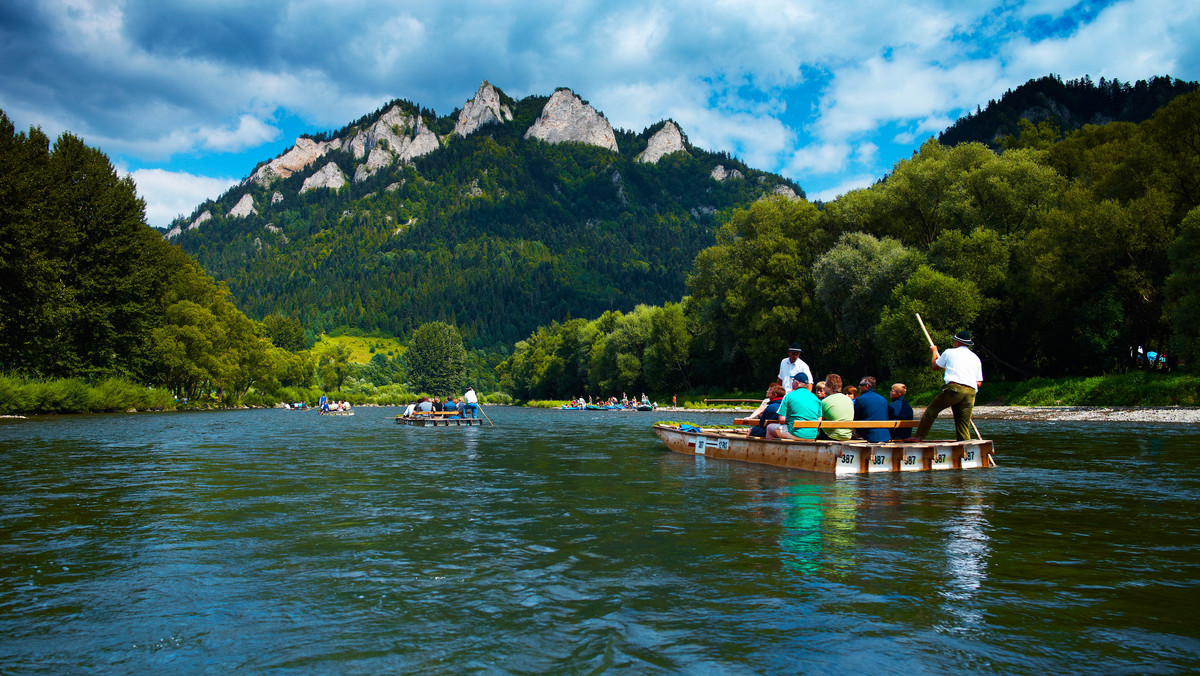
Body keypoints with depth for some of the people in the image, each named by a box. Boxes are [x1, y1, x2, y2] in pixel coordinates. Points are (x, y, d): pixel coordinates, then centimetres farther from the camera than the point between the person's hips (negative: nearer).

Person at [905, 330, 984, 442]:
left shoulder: (950, 352, 10)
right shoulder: (976, 358, 22)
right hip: (971, 392, 4)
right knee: (964, 426, 6)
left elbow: (935, 365, 25)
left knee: (932, 409, 4)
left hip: (954, 388, -4)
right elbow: (979, 383, 17)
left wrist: (934, 351, 42)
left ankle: (919, 436, -2)